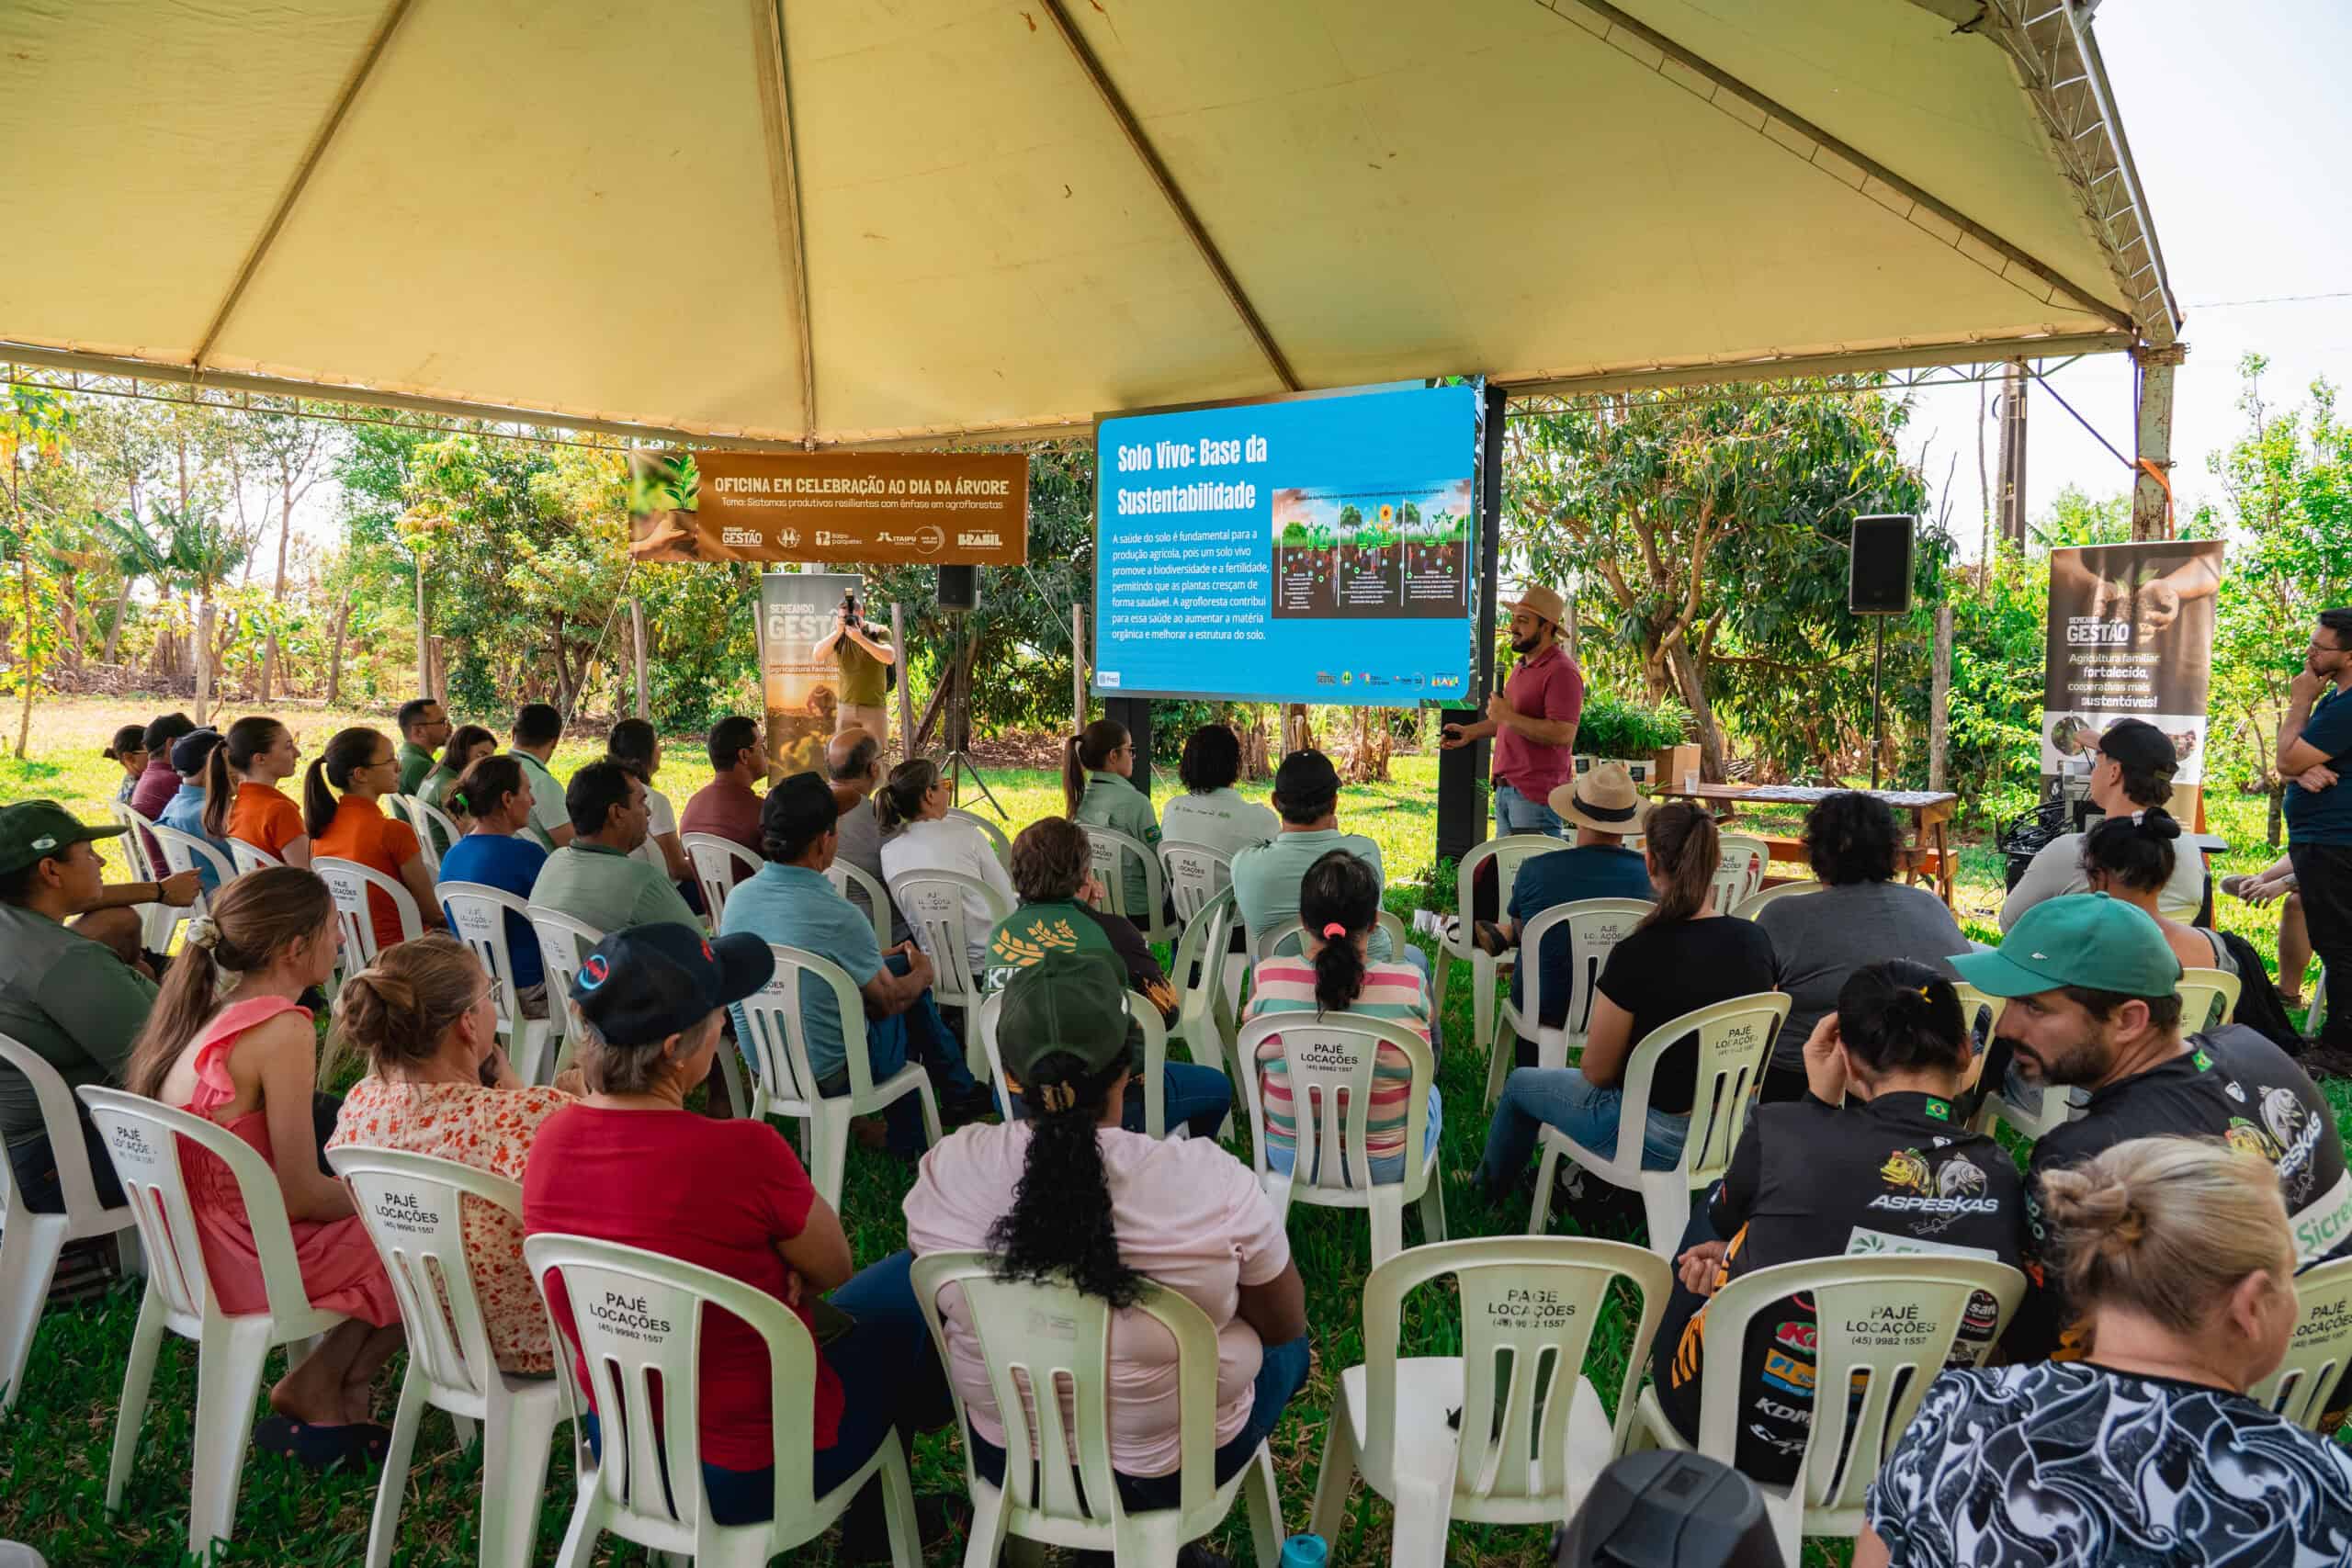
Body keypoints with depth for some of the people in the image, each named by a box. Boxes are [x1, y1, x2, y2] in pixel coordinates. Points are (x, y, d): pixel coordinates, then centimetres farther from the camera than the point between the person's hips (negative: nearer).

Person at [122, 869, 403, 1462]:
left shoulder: (209, 1012, 7)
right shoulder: (282, 1029, -22)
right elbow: (301, 1193, -20)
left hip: (193, 1254, 9)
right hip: (246, 1264, -9)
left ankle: (324, 1383, 14)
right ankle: (318, 1390, 13)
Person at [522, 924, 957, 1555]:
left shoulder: (550, 1140, -12)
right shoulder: (742, 1152, -32)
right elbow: (833, 1270, -12)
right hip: (752, 1475, -6)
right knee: (916, 1286, 15)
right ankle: (876, 1528, 37)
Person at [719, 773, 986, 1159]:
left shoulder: (738, 896, -8)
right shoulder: (839, 917, -28)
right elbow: (891, 1001, -11)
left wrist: (882, 957, 20)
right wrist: (922, 973, 11)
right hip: (829, 1076, -6)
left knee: (893, 967, 21)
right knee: (909, 993, 17)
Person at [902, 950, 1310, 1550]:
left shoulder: (946, 1168, -19)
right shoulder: (1210, 1179, -26)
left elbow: (949, 1307, 1)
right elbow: (1286, 1325, -9)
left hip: (1007, 1459, 2)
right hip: (1176, 1467, -2)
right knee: (1288, 1349, 26)